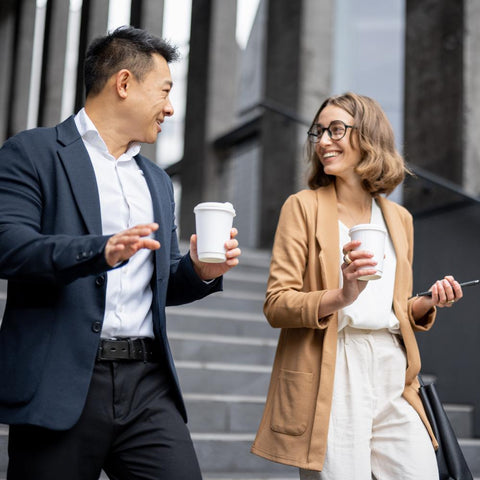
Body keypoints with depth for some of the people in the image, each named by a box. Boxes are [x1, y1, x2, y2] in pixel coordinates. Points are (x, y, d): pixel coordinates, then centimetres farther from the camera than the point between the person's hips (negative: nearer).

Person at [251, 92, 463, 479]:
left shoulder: (398, 217, 16)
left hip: (393, 378, 5)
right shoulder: (304, 206, 2)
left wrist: (428, 303, 3)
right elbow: (276, 305, -6)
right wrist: (340, 296, -22)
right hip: (331, 378, -4)